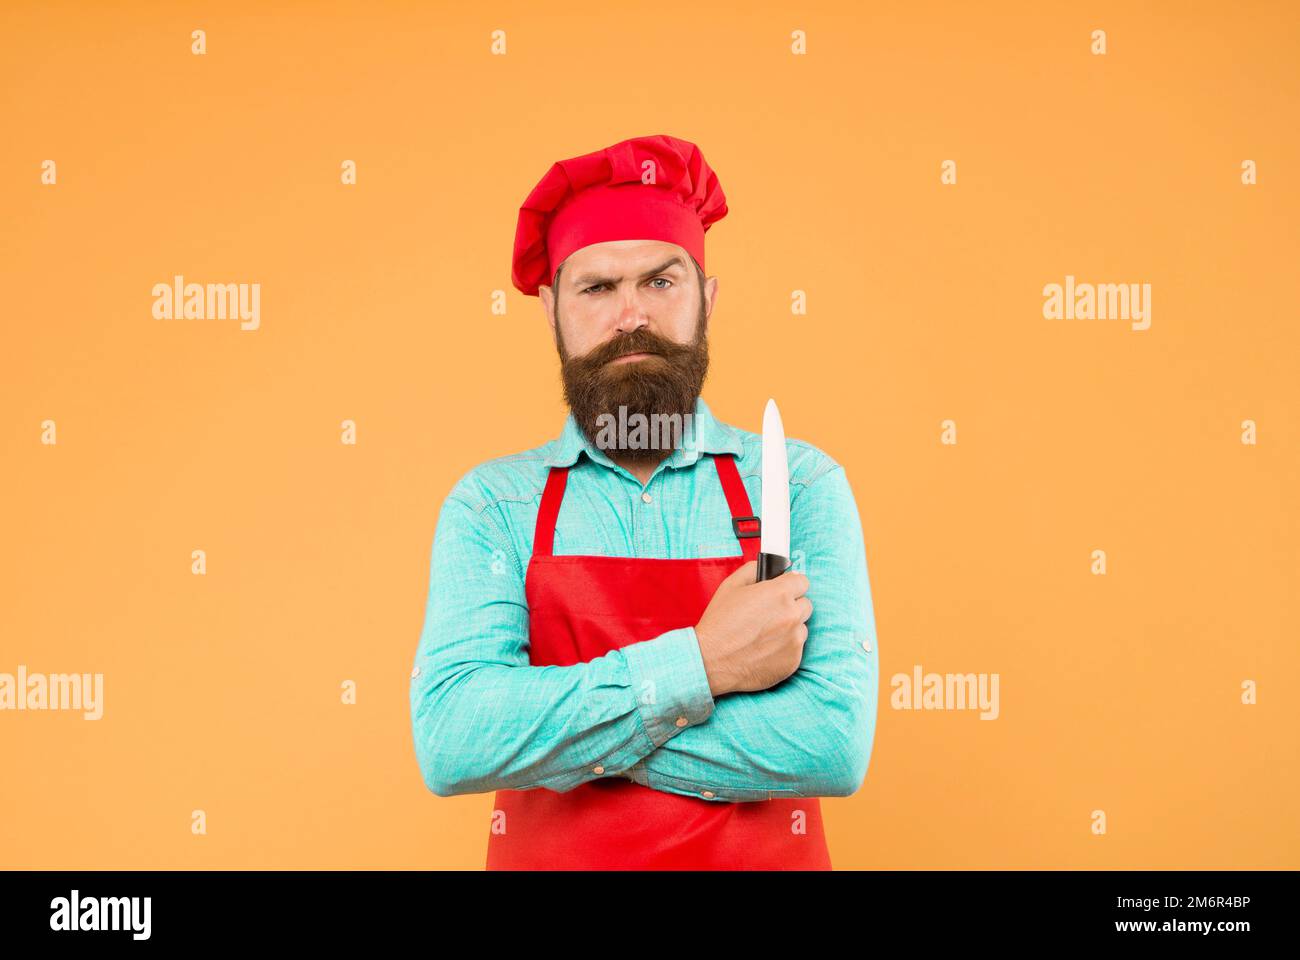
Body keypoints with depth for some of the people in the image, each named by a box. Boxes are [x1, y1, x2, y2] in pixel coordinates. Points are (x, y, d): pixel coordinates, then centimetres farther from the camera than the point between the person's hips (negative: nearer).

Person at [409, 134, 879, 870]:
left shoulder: (801, 486, -9)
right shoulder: (489, 505, -7)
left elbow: (835, 741, -19)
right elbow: (450, 744, -18)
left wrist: (546, 728, -18)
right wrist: (699, 663, -22)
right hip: (548, 853, 1)